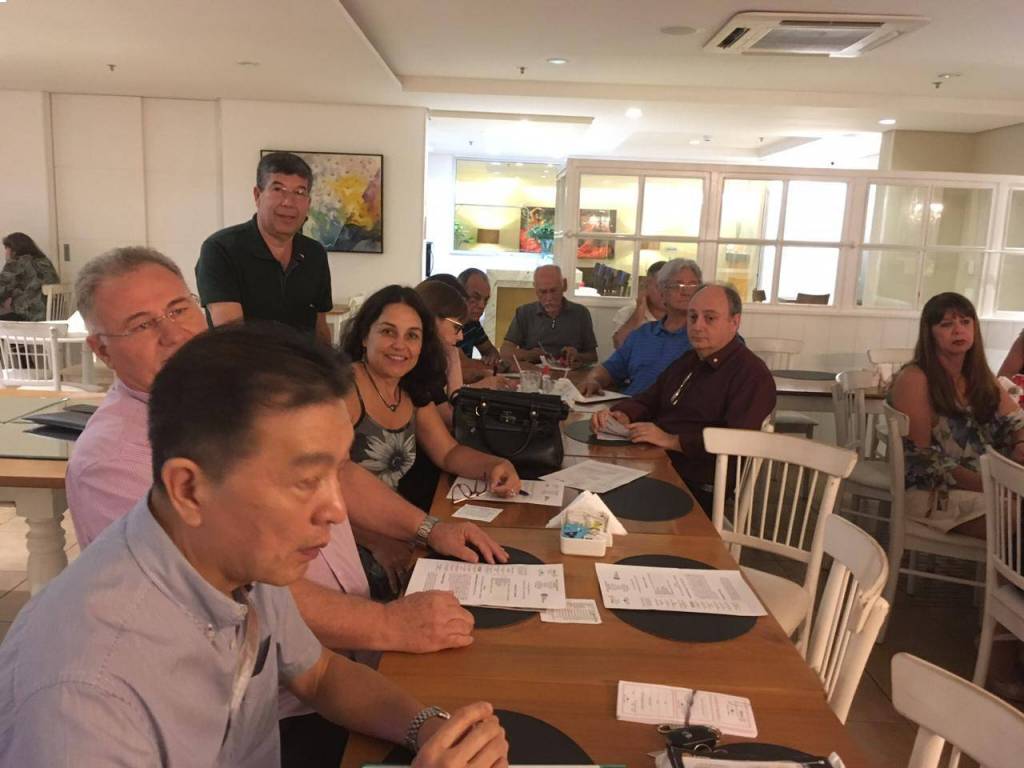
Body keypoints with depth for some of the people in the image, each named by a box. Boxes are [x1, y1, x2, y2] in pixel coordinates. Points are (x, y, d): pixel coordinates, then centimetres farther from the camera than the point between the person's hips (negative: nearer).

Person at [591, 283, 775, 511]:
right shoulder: (688, 361, 22)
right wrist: (620, 416, -1)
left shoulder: (752, 374, -8)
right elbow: (648, 401, 22)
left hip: (698, 491, -8)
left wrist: (671, 440, -21)